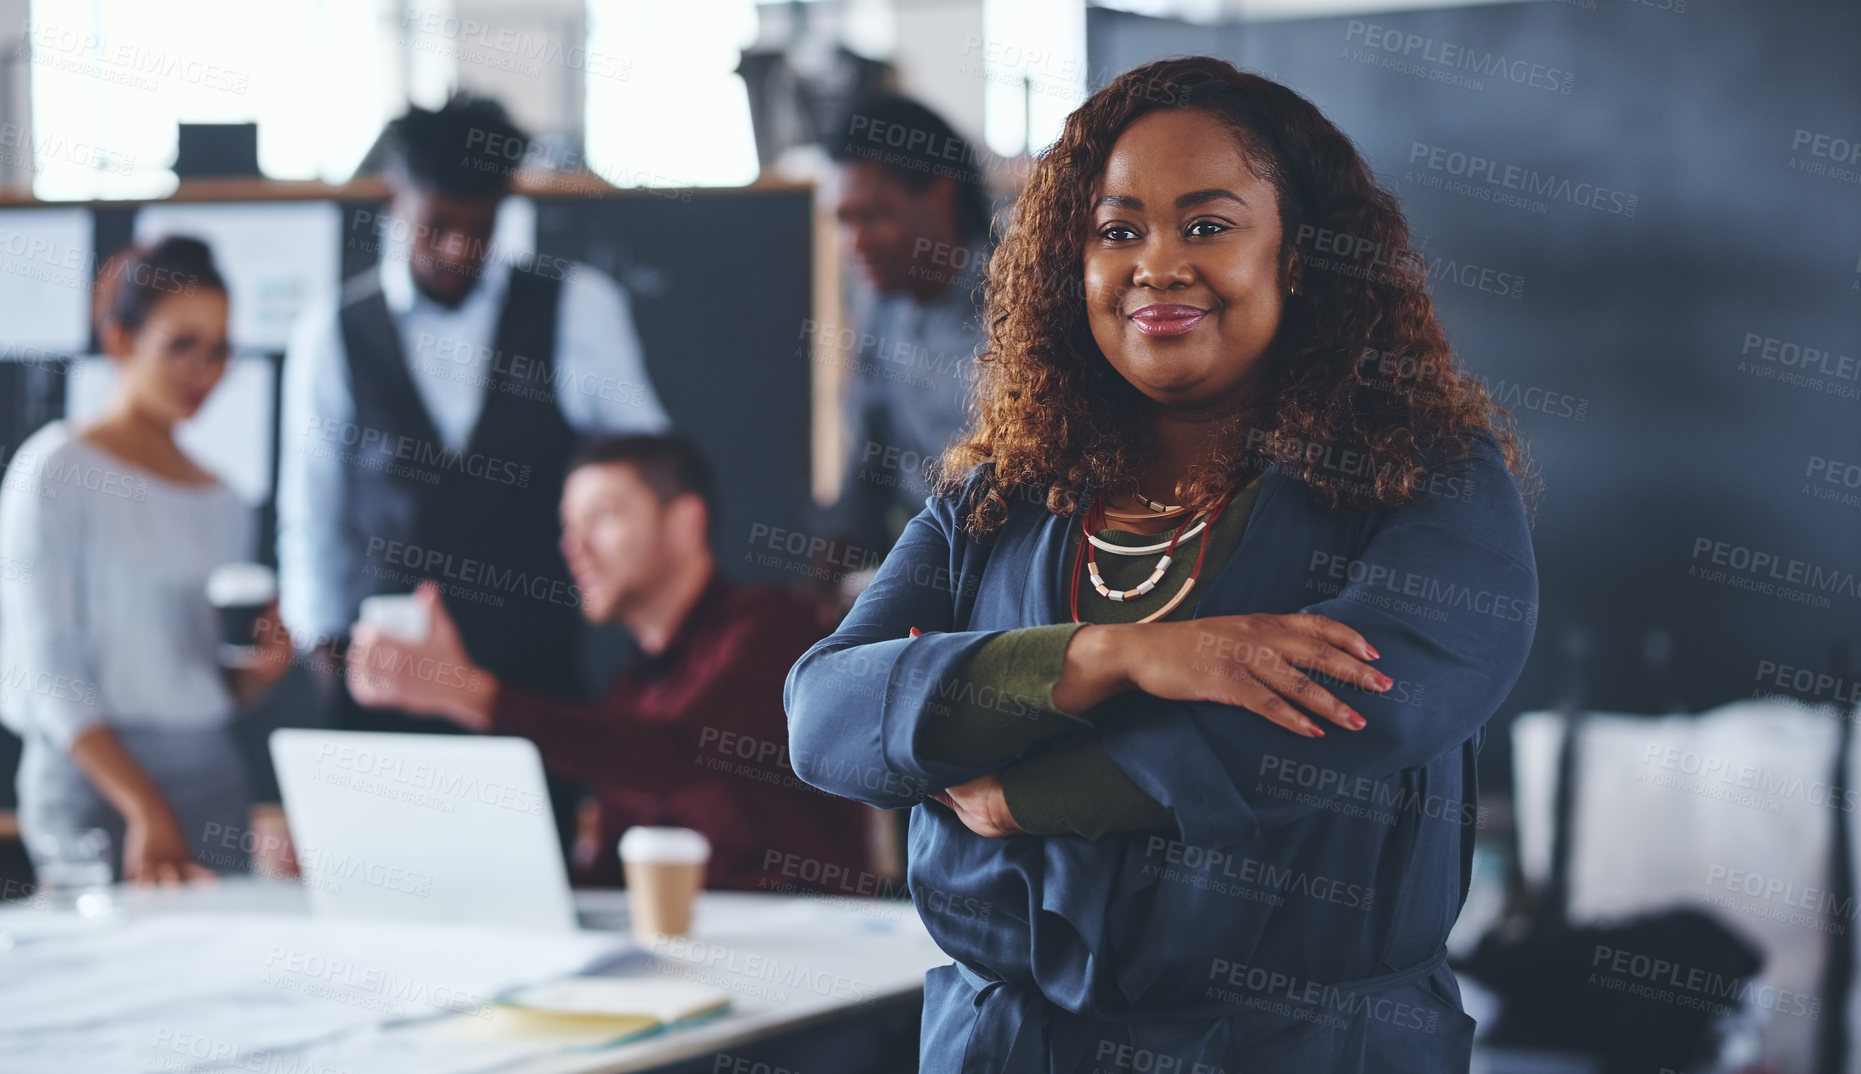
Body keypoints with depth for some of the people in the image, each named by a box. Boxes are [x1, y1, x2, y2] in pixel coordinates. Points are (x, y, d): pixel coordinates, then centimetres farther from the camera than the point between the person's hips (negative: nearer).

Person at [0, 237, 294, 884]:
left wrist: (261, 669, -3)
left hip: (215, 779, 6)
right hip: (96, 788, -5)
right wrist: (145, 811, -21)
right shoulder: (58, 470, -5)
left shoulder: (223, 502, 13)